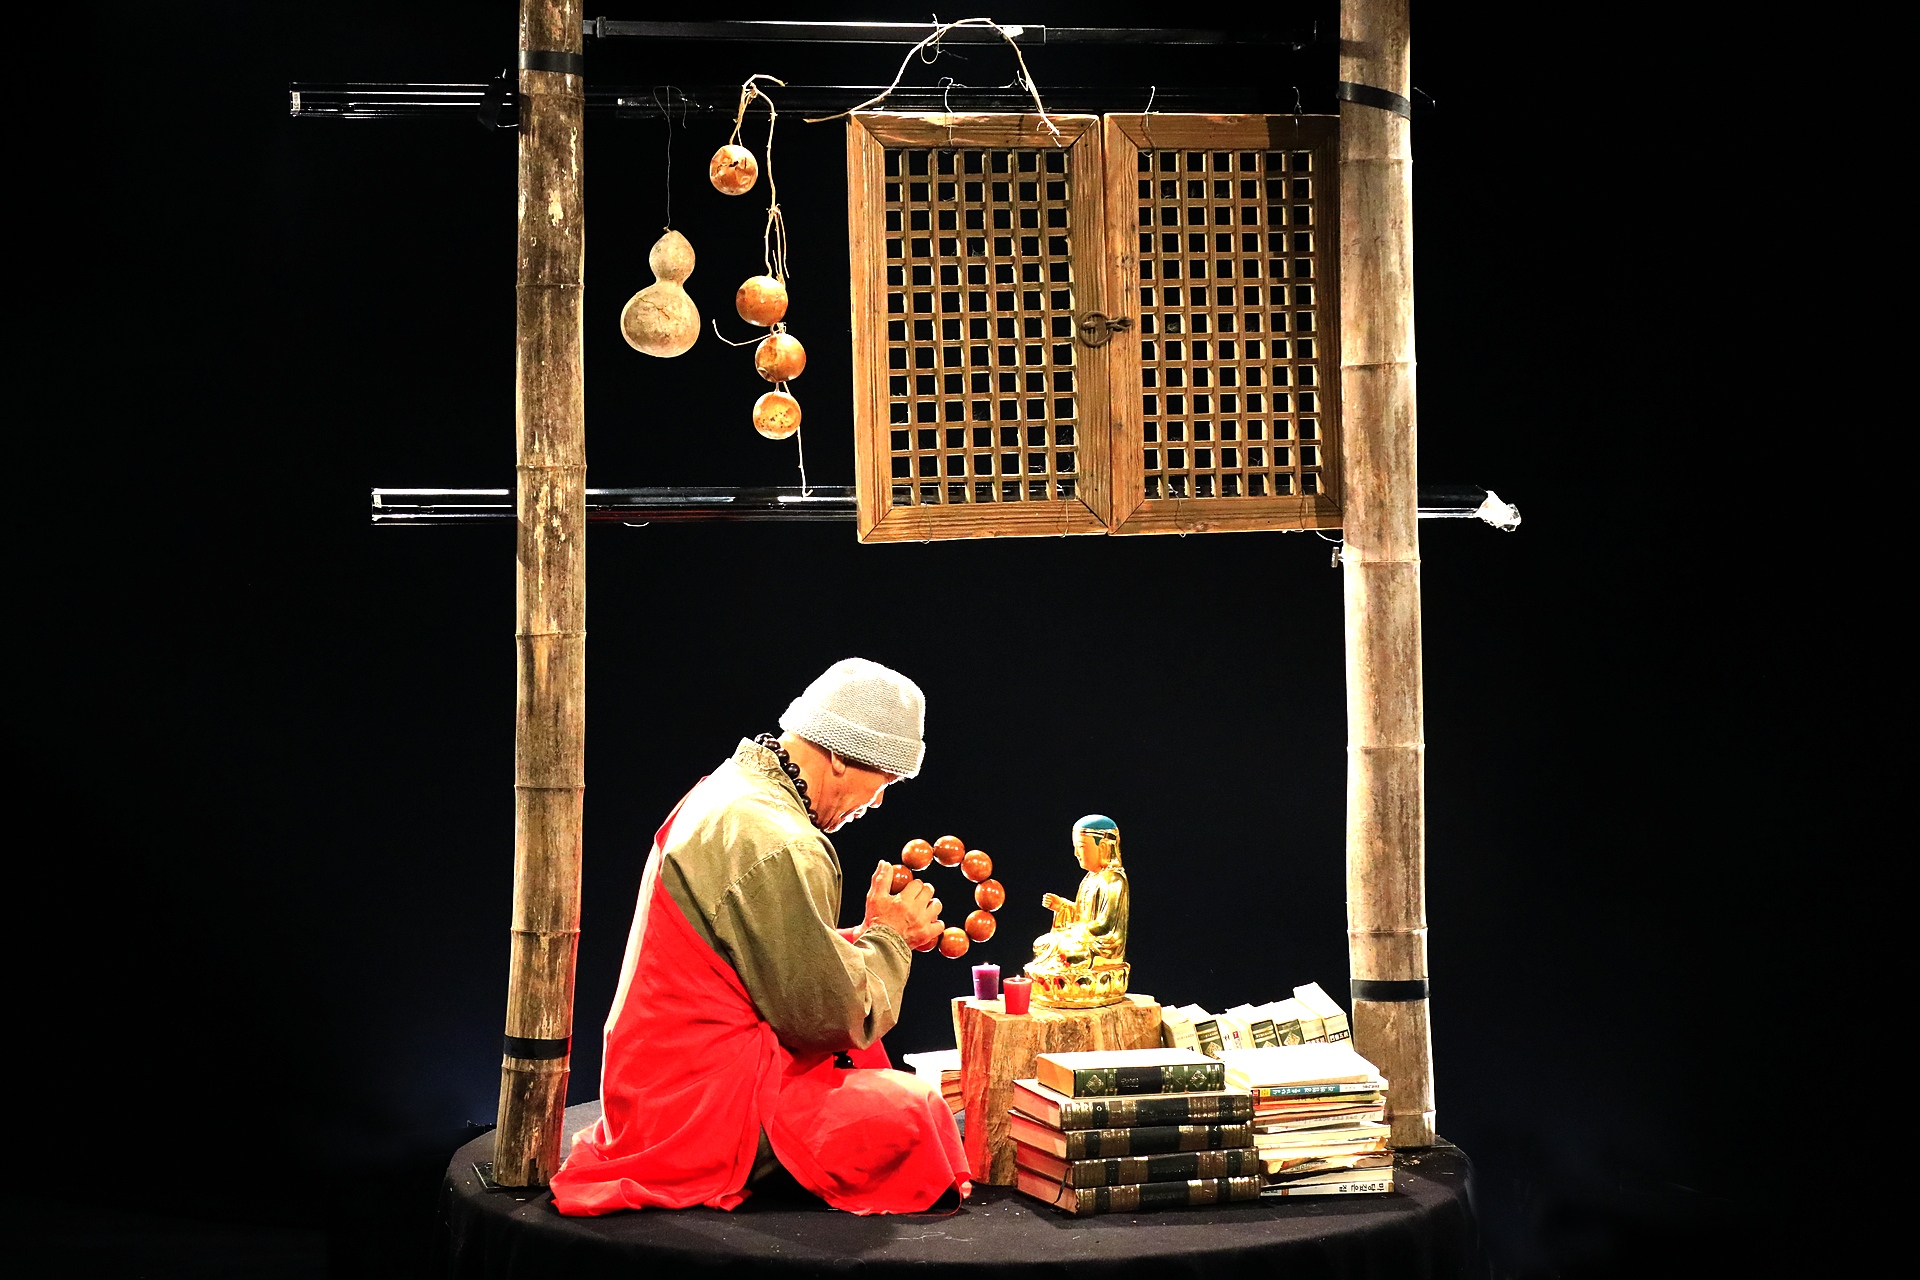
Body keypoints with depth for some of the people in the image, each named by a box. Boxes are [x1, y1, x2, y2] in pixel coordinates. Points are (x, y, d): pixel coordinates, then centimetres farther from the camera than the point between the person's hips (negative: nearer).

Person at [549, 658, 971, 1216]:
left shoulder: (731, 790, 12)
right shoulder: (778, 845, -22)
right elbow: (830, 1015, -17)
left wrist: (874, 937, 6)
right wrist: (888, 937, -1)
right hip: (702, 1102, -11)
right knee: (914, 1112, -13)